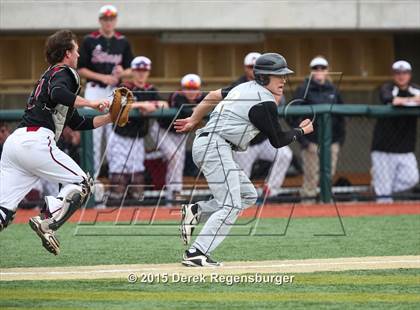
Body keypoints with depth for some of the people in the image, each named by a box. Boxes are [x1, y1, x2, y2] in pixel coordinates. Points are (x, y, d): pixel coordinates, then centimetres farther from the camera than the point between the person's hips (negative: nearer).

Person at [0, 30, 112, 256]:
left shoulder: (48, 76, 34)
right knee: (81, 184, 4)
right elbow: (58, 94, -21)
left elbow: (78, 124, 36)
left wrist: (110, 117, 30)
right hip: (36, 141, -8)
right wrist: (91, 103, -13)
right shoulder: (64, 73, 6)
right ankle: (47, 224, -16)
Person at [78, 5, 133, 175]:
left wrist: (122, 72, -11)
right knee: (93, 133, -6)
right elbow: (81, 69, -2)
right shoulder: (89, 41, 0)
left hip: (115, 91, 3)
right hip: (95, 90, -3)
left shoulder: (123, 42, 10)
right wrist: (102, 77, -13)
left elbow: (130, 69, 13)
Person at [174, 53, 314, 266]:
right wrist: (301, 131, 11)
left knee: (248, 196, 12)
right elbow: (278, 141, -5)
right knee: (231, 206, -13)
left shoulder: (246, 88, 17)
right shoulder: (264, 102, -11)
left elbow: (214, 95, 28)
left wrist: (193, 120, 38)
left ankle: (195, 210, 5)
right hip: (215, 146, -10)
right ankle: (196, 254, -19)